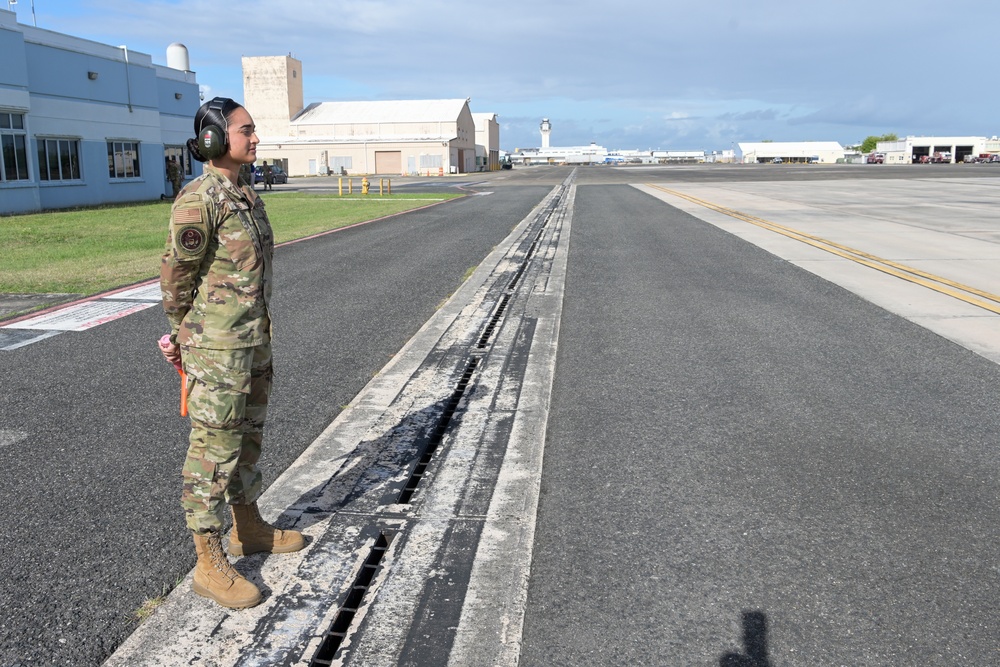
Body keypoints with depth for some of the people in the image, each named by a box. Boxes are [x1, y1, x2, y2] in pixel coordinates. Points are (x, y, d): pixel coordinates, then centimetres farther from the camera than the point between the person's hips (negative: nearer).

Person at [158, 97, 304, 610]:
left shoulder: (245, 196, 10)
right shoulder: (198, 200, -18)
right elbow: (176, 278, -11)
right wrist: (180, 339, 2)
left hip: (253, 338, 9)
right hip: (217, 346, -9)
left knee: (248, 436, 20)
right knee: (213, 451, 1)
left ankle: (248, 529, 37)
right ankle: (210, 565, 14)